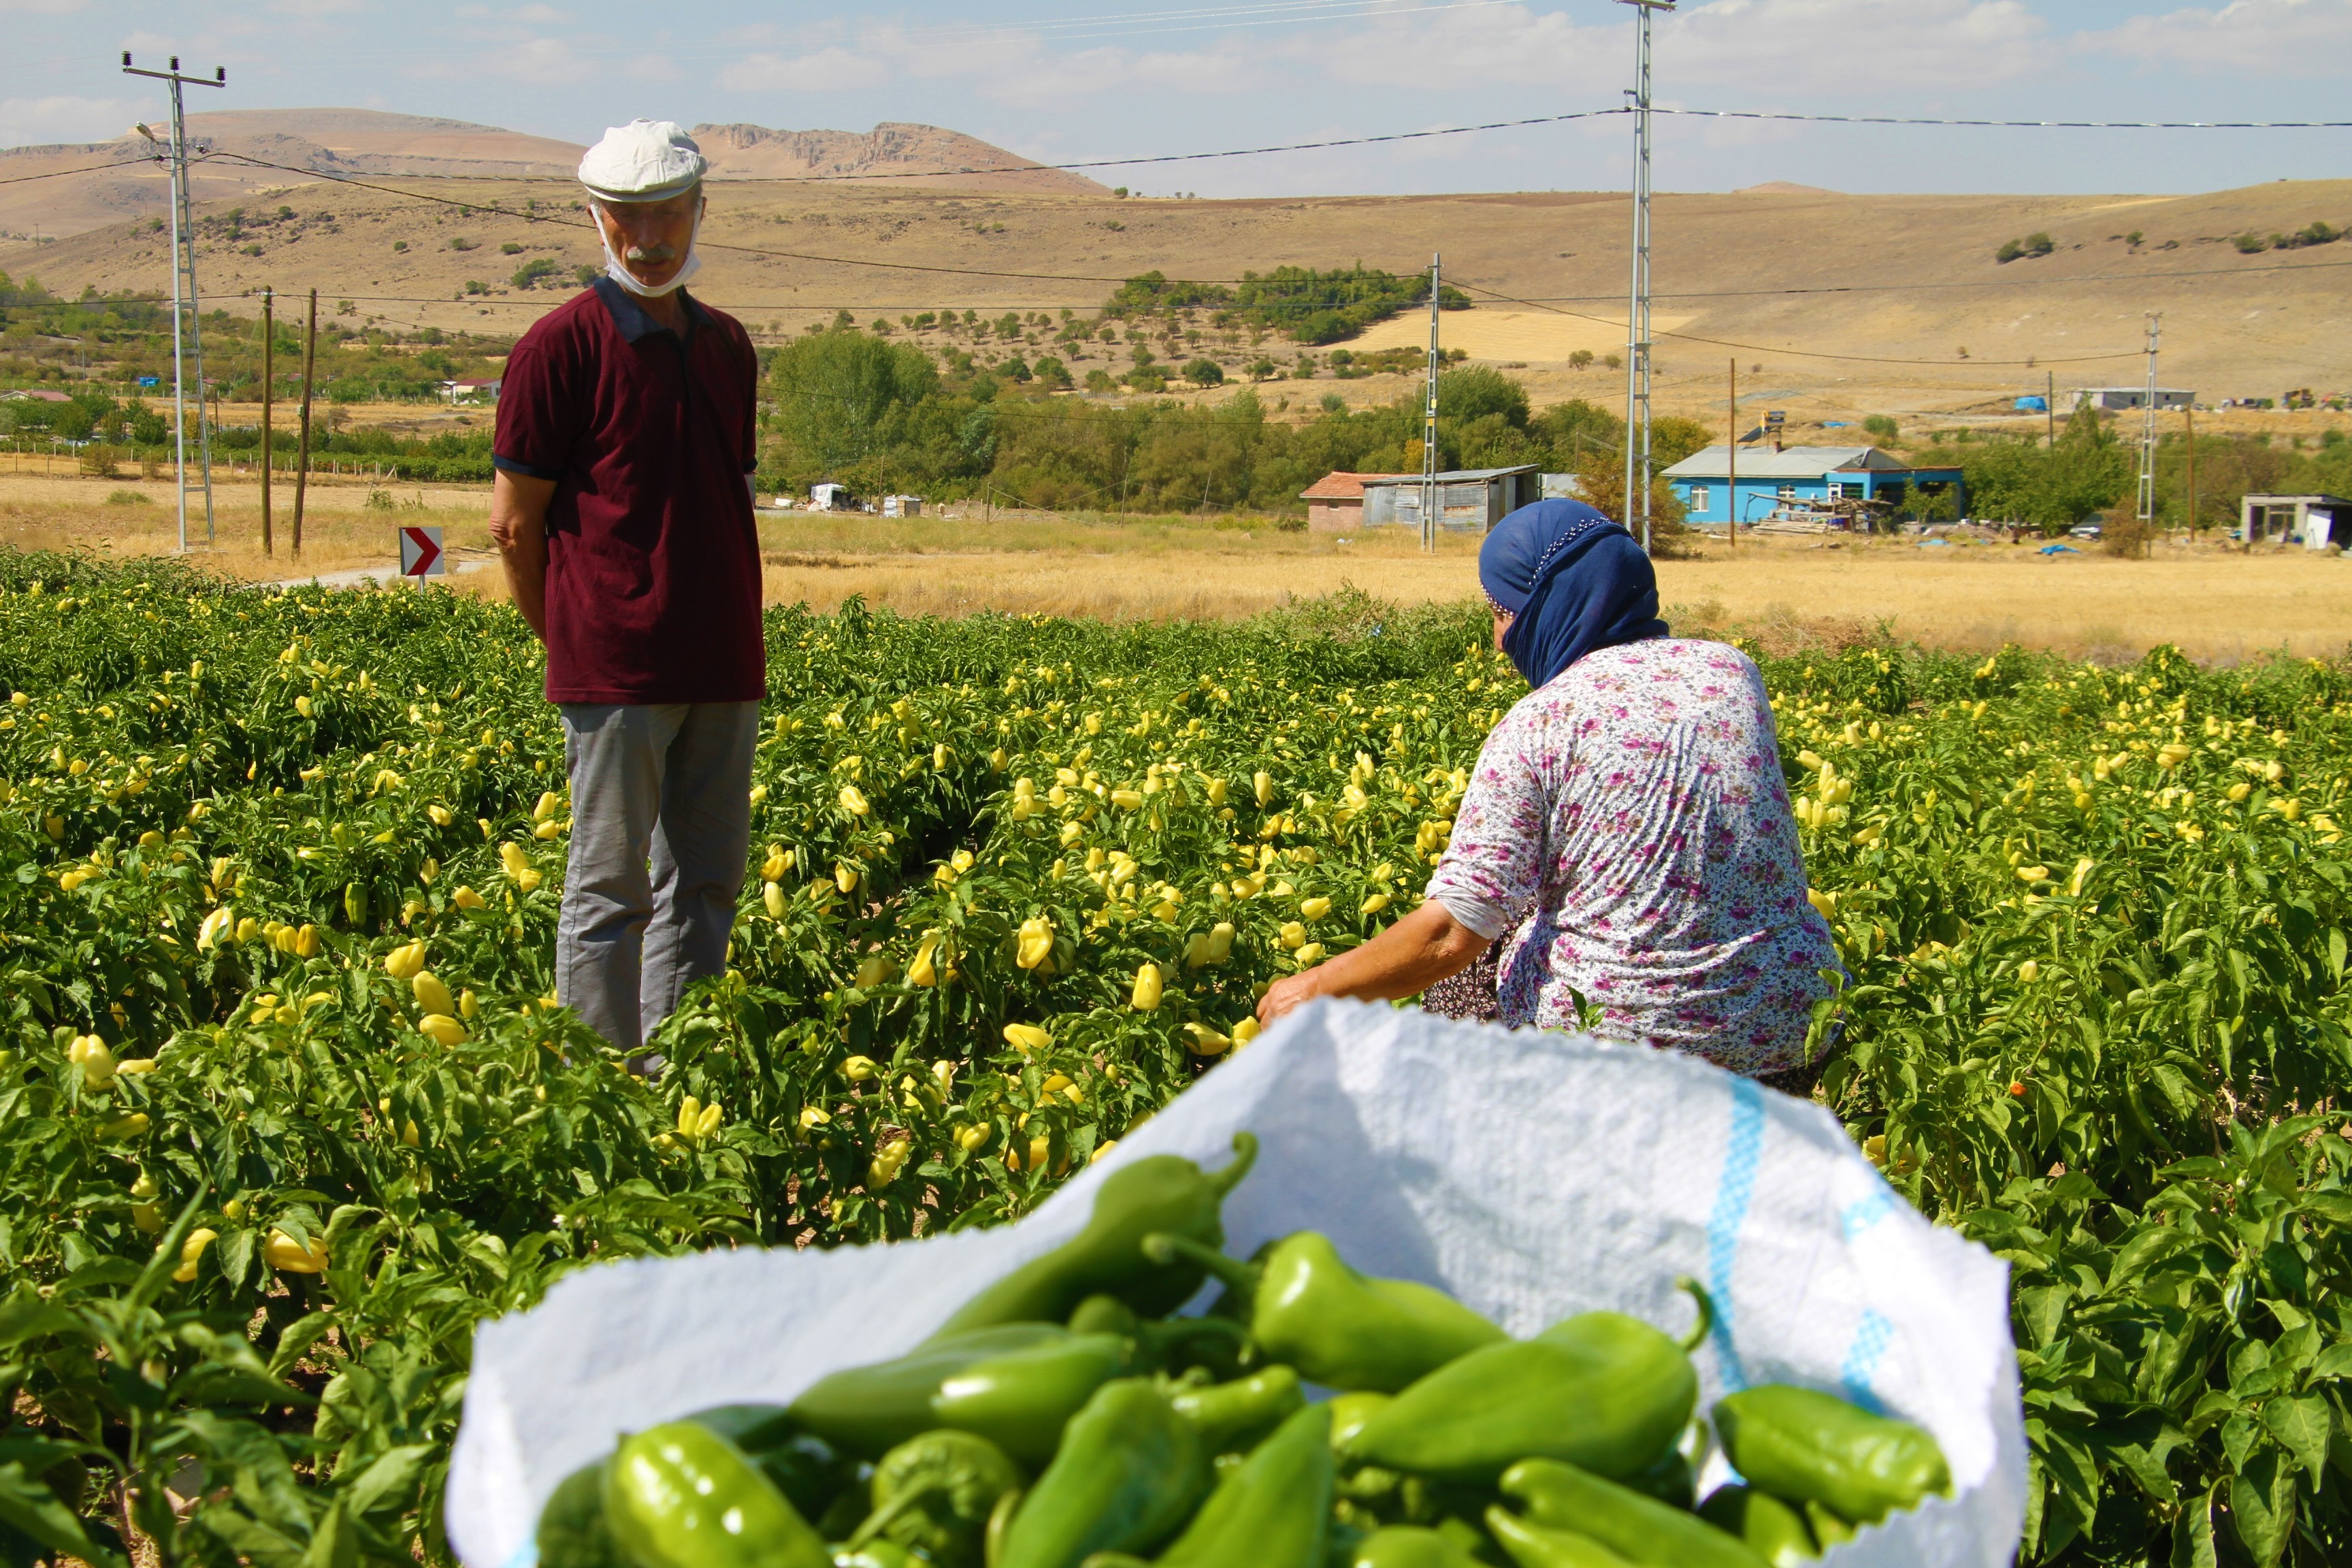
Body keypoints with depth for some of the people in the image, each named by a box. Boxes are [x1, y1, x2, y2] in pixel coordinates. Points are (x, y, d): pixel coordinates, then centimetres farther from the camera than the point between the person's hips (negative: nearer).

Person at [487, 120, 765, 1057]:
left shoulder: (727, 346, 14)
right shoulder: (563, 346, -5)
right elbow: (513, 521, -3)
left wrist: (736, 641, 12)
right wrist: (571, 642, 1)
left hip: (722, 665, 6)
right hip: (616, 666, -6)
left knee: (706, 886, 10)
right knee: (609, 891, 0)